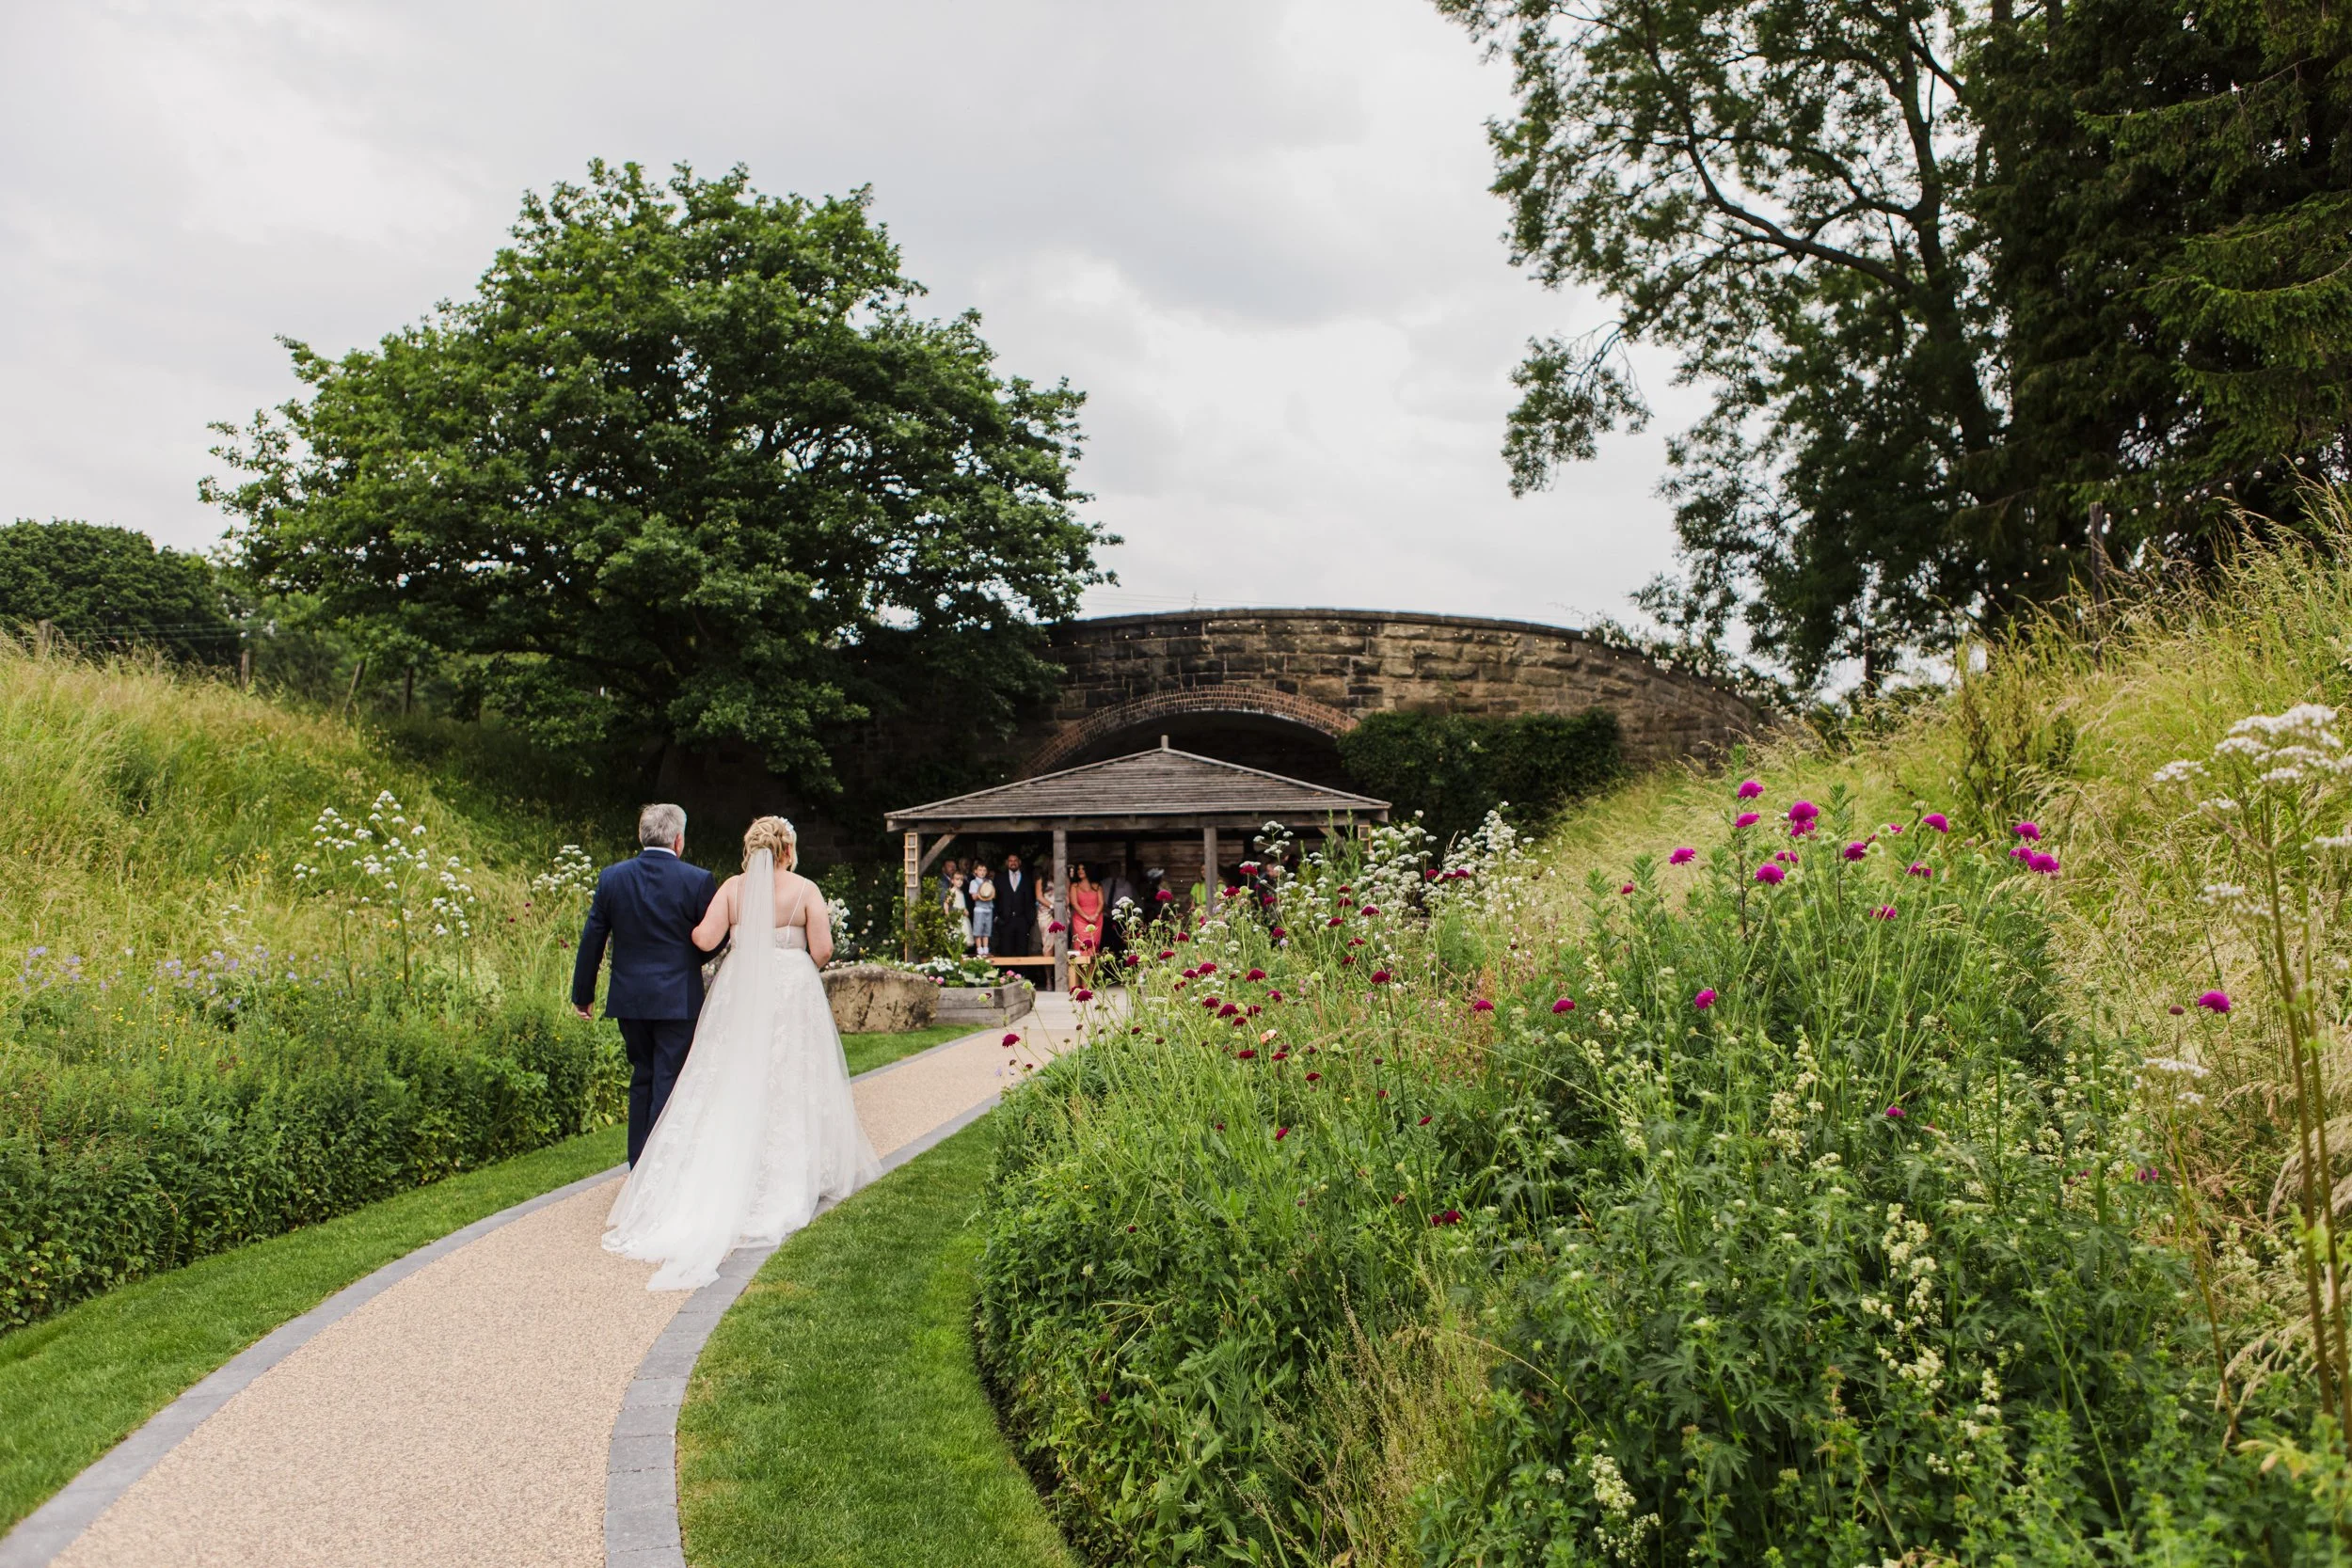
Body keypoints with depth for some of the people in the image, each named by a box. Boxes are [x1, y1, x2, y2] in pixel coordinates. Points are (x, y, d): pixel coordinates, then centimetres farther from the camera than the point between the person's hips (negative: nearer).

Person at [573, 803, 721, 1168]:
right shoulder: (698, 880, -10)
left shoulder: (611, 878, 0)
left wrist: (582, 994, 14)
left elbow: (591, 940, 4)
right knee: (669, 1083, 2)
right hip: (678, 1000, -4)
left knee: (642, 1077, 17)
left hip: (629, 999, 4)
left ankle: (638, 1164, 23)